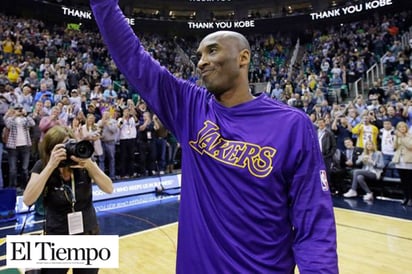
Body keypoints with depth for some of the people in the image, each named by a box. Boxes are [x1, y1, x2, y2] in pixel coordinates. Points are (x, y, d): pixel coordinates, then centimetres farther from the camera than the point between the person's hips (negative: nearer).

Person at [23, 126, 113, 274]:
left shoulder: (83, 161, -10)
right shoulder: (42, 166, -11)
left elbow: (109, 189, -17)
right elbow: (28, 200, -24)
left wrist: (90, 165, -32)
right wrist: (51, 166, -31)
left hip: (88, 234, 1)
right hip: (57, 237, -1)